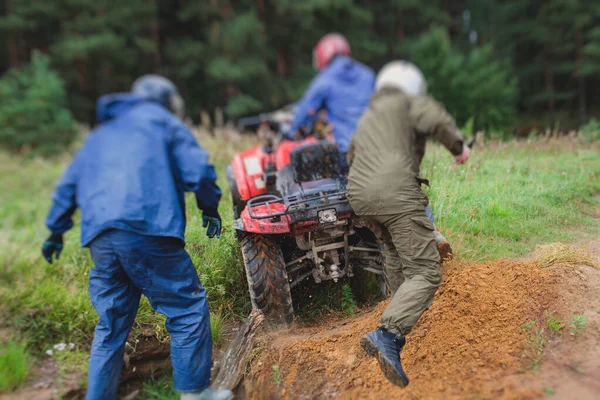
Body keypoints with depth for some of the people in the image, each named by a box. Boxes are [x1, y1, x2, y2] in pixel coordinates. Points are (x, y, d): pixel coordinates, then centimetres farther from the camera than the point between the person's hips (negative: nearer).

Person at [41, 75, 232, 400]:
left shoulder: (99, 134, 31)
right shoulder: (161, 120, 13)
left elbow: (68, 184, 31)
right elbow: (197, 169, 0)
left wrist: (56, 230, 38)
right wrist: (210, 209, 12)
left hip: (99, 239, 7)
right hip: (146, 230, -6)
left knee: (111, 325, 16)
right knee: (188, 309, 2)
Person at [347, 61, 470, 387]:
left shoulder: (366, 118, 31)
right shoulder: (406, 102, 11)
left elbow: (352, 156, 37)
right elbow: (434, 118, -8)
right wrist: (458, 145, 6)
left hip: (358, 195, 8)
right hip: (395, 193, -8)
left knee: (395, 251, 32)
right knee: (425, 272, -7)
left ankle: (403, 315, 44)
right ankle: (387, 336, -25)